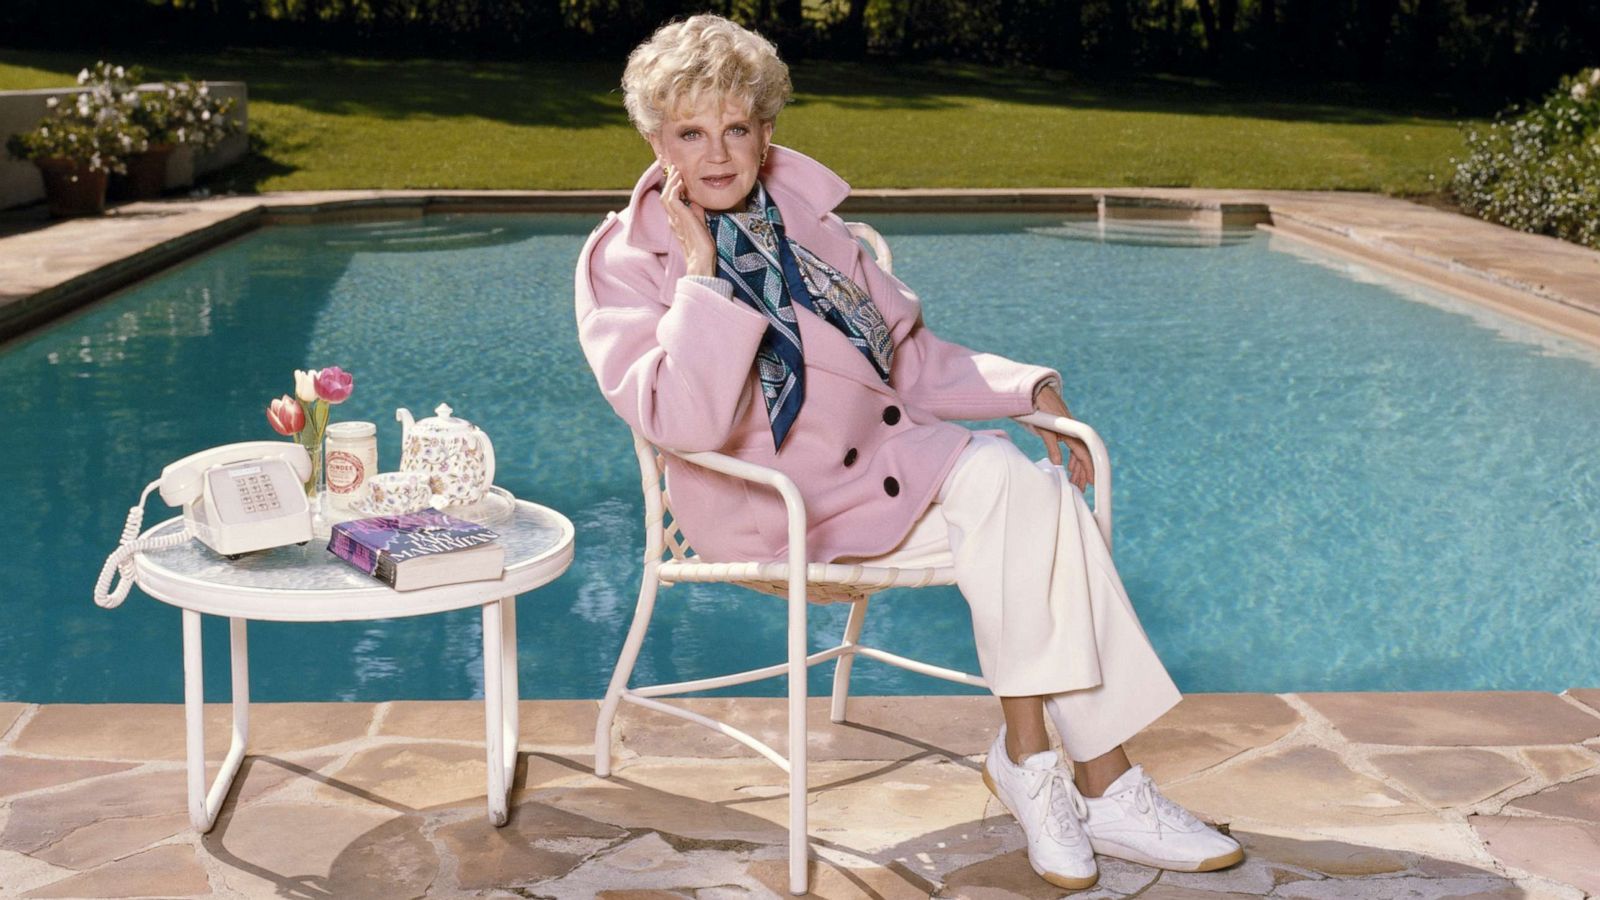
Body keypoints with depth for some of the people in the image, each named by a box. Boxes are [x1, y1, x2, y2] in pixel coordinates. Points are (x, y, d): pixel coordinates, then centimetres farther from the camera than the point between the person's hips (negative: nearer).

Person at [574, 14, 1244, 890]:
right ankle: (1027, 757, -14)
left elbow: (905, 353, 19)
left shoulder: (800, 218, 13)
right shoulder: (623, 262, -5)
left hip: (881, 453, 6)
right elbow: (690, 423, -20)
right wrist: (702, 271, -18)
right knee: (999, 484, -25)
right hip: (771, 505, -6)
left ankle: (1102, 782, -19)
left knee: (1035, 491, -20)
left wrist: (1026, 388, 8)